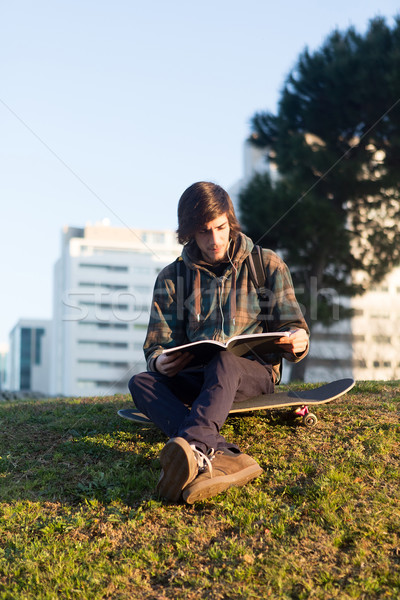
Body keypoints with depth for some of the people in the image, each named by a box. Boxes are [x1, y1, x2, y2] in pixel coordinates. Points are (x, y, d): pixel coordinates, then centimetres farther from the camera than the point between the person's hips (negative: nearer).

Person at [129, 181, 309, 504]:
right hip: (195, 377, 2)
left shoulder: (267, 265, 8)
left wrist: (297, 342, -18)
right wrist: (160, 362, -19)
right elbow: (157, 345, 7)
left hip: (254, 371, -2)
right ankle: (224, 455, -53)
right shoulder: (172, 278, 10)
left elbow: (291, 325, 8)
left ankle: (193, 446, -65)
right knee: (140, 382, -29)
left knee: (224, 362, -37)